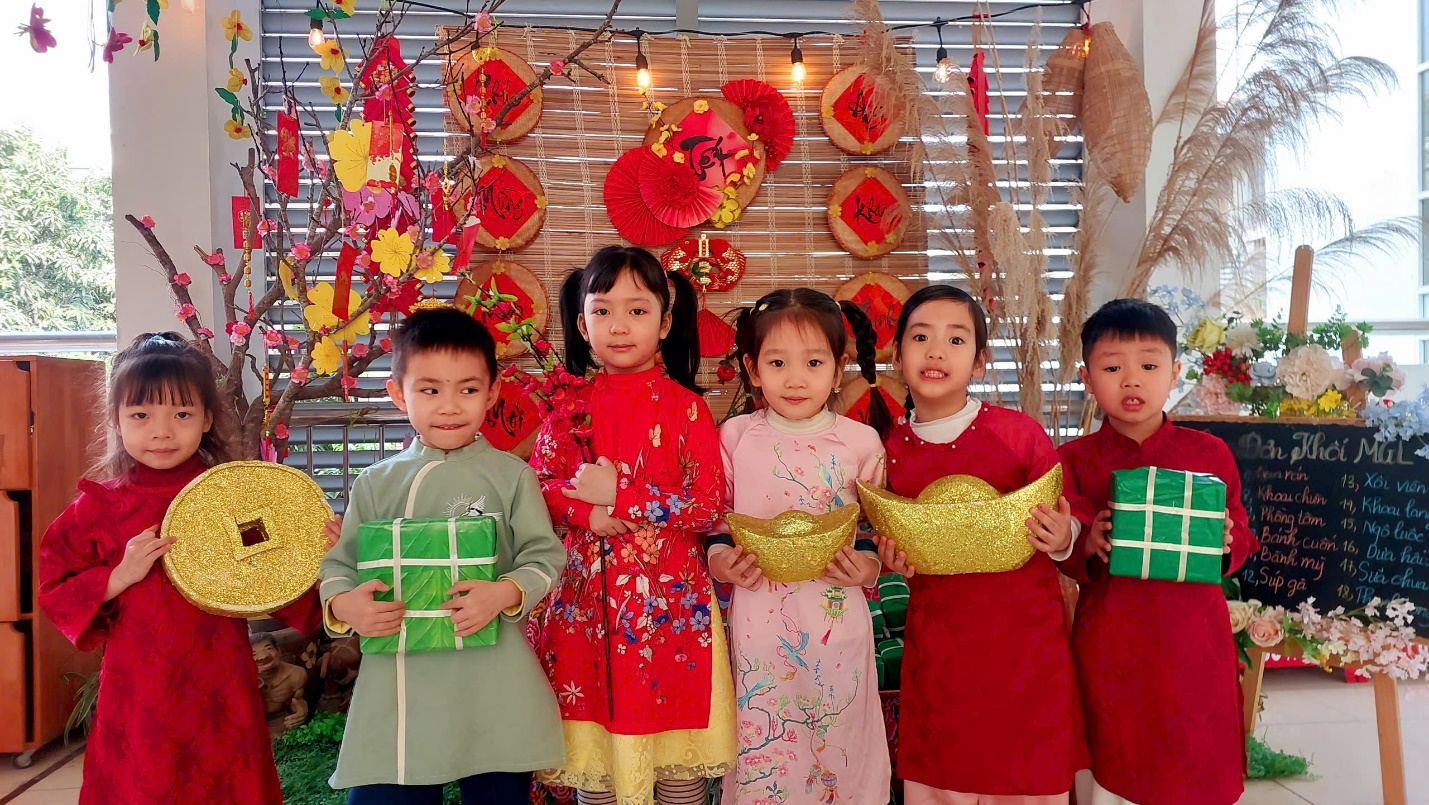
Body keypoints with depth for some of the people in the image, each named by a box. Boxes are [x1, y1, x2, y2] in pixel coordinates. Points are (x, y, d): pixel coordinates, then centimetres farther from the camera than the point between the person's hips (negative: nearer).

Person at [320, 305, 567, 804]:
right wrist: (343, 604, -10)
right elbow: (339, 563, 10)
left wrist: (506, 593, -19)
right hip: (395, 684, 2)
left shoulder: (510, 476, 0)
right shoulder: (375, 484, 7)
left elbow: (544, 557, -1)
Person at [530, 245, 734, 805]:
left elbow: (711, 505, -11)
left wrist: (619, 495, -16)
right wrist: (588, 512, -18)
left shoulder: (686, 407, -4)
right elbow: (538, 484, 2)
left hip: (671, 602, -2)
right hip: (587, 601, 2)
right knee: (593, 744, 12)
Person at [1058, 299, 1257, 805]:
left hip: (1194, 644, 1)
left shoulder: (1209, 453, 3)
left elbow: (1245, 537, 8)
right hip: (1109, 645, -1)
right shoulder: (1075, 460, -1)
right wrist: (1088, 548, -19)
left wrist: (1226, 543, -13)